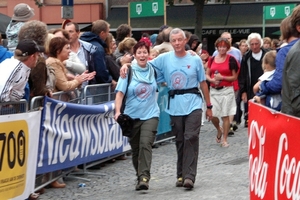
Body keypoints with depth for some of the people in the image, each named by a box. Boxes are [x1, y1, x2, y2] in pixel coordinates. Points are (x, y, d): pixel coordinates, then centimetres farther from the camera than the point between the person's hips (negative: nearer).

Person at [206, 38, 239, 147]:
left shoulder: (231, 59, -4)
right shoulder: (212, 59, 7)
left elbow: (234, 77, -3)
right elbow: (207, 75, 12)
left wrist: (222, 77, -15)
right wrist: (212, 80, -10)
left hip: (226, 90, -3)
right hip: (214, 90, 3)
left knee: (225, 116, -1)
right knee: (212, 115, -1)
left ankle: (224, 140, 9)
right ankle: (219, 130, 30)